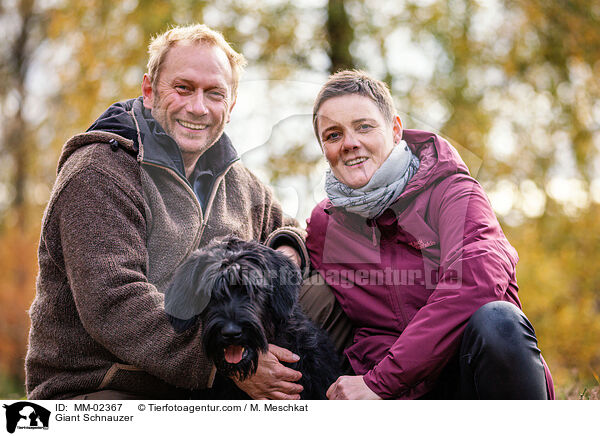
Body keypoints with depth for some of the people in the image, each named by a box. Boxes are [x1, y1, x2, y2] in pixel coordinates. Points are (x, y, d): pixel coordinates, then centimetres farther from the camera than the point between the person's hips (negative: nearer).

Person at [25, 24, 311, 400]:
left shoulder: (238, 181, 15)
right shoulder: (99, 172, -10)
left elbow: (288, 229, 33)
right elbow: (112, 305, -22)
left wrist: (287, 253, 5)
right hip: (92, 391, -7)